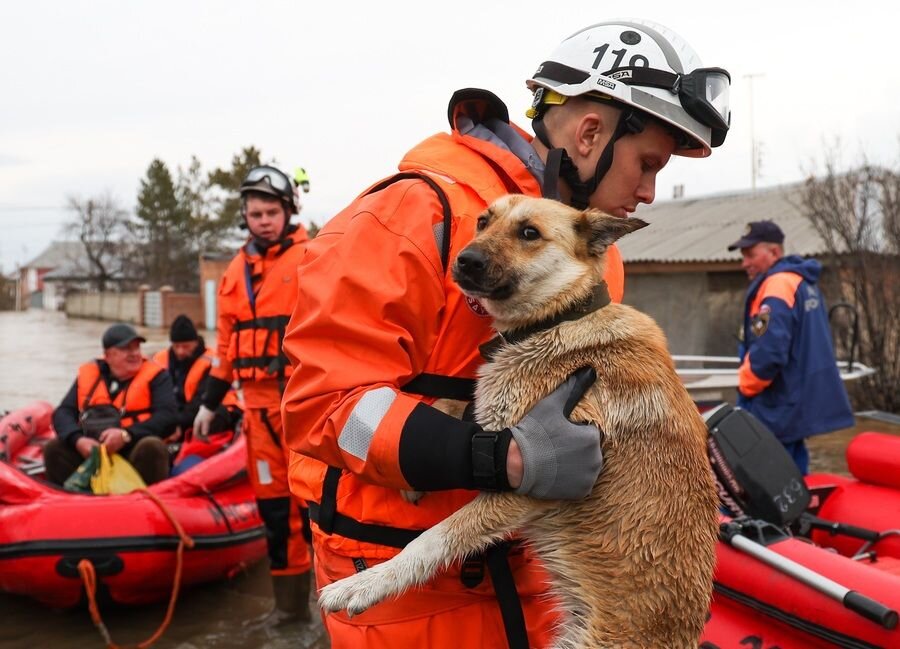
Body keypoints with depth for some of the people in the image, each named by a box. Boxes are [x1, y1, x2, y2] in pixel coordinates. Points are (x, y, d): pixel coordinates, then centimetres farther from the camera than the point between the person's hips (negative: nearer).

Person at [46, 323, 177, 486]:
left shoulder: (155, 376, 1)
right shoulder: (88, 374, 11)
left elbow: (167, 417, -11)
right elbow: (63, 413, 4)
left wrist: (126, 435, -24)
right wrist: (78, 440, -17)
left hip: (135, 451, -3)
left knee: (152, 447, -33)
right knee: (54, 448, -15)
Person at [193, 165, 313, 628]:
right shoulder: (236, 271, 15)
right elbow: (227, 345, 19)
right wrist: (209, 403, 19)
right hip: (259, 402, 6)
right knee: (273, 501, 10)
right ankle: (291, 603, 23)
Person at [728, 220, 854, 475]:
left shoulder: (776, 287, -18)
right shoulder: (804, 282, 14)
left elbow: (768, 353, -27)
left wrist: (745, 386, -10)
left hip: (780, 407, -10)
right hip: (804, 400, 10)